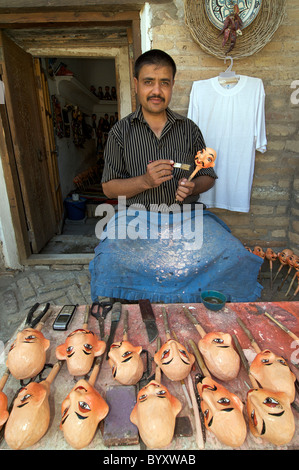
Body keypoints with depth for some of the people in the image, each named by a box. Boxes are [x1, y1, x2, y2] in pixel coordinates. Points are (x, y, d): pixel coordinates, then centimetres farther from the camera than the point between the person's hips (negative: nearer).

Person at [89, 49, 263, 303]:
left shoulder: (189, 128, 10)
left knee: (235, 258, -21)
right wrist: (145, 181, -15)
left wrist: (193, 187, -9)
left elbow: (208, 177, 14)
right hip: (139, 217, -1)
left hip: (187, 215, 2)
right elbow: (109, 187, 2)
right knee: (109, 262, -29)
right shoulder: (121, 131, 5)